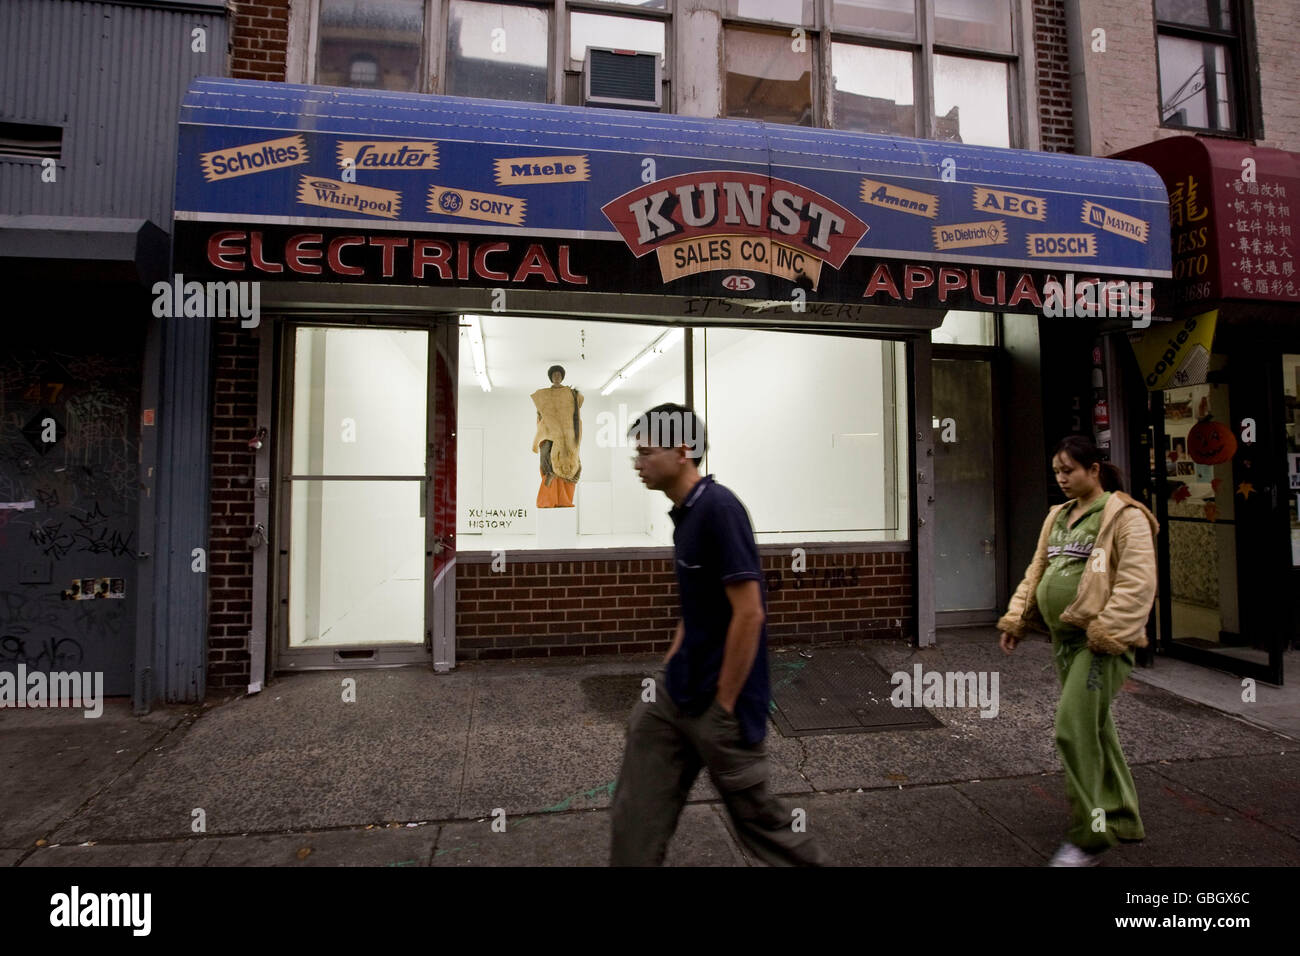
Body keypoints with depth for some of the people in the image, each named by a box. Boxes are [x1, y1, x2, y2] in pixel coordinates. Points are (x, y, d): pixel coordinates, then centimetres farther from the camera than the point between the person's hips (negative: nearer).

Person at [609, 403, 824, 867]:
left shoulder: (718, 508, -20)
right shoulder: (683, 513, 7)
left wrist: (724, 706, -17)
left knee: (754, 811, 13)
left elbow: (749, 613, -22)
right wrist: (669, 668, 14)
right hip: (675, 691, 8)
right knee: (636, 812, 13)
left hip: (718, 701, -8)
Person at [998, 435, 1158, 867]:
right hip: (1065, 637, 8)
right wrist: (1016, 618, 10)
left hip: (1100, 641, -8)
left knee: (1075, 728, -10)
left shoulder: (1125, 516, -8)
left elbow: (1138, 582, -16)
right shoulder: (1058, 517, 15)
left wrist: (1107, 631, -22)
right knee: (1095, 730, 17)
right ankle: (1122, 820, 34)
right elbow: (1037, 571, 17)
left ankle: (1089, 834, 5)